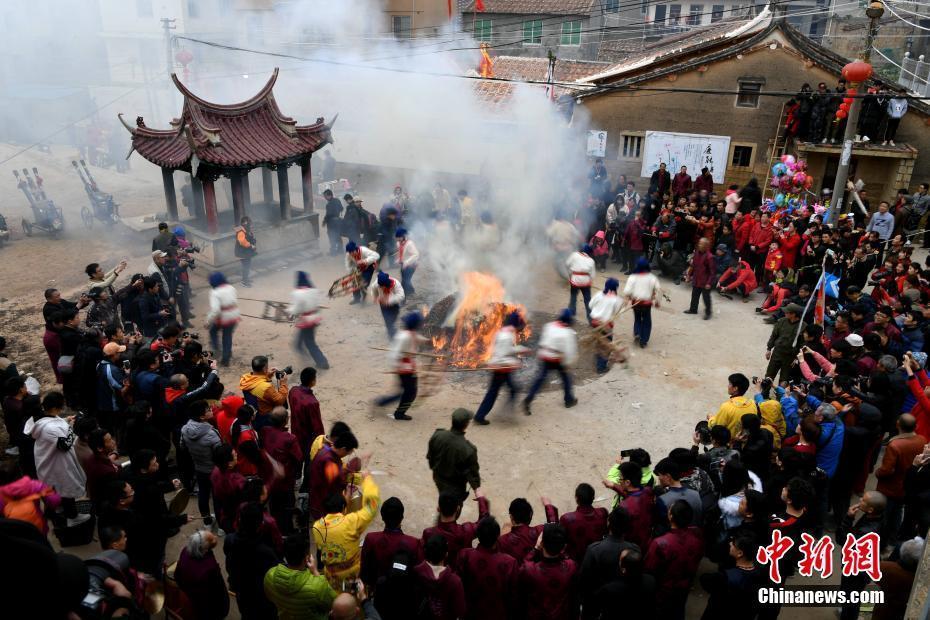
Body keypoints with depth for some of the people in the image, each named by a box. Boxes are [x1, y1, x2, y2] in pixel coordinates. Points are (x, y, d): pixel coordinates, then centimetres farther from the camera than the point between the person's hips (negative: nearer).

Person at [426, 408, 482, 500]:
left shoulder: (437, 436, -23)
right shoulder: (468, 449, -37)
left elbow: (430, 457, -4)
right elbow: (472, 472, -23)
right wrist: (477, 489, -8)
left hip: (439, 478, 4)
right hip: (455, 486, -4)